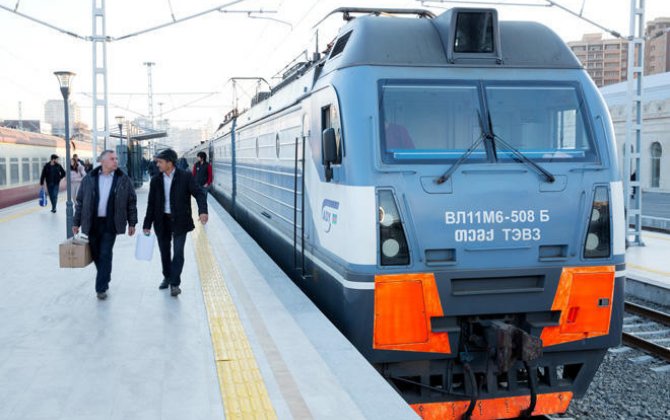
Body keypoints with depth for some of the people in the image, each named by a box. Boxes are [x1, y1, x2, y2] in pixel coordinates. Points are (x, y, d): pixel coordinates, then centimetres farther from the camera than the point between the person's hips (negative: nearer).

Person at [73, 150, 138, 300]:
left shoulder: (123, 179, -2)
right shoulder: (89, 179, 1)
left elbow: (131, 202, 3)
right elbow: (80, 201, 7)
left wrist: (132, 223, 1)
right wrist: (76, 223, 6)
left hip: (110, 224, -2)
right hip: (92, 223, 2)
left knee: (105, 255, -5)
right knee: (95, 254, 10)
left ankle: (101, 288, 3)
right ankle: (104, 277, 33)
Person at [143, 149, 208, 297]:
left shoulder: (185, 177, -8)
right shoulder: (156, 180, 2)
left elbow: (199, 193, -10)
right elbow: (151, 204, 6)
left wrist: (203, 211, -27)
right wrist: (147, 225, 3)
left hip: (179, 221, -4)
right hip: (162, 221, 4)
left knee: (178, 252, -5)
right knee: (164, 251, 14)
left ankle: (175, 283, 3)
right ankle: (167, 277, 34)